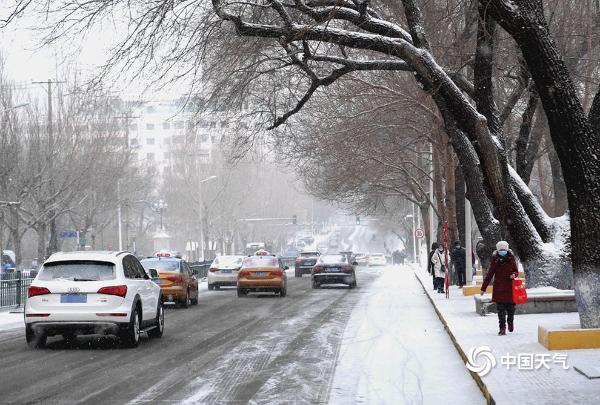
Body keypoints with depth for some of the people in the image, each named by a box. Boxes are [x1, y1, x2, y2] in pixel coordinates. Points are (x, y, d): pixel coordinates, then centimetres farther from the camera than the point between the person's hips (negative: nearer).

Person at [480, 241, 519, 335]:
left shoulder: (511, 258, 2)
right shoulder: (495, 259, 1)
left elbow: (516, 271, 12)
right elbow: (489, 274, 5)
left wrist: (514, 274, -13)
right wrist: (483, 288, 4)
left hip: (510, 287, 1)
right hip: (499, 287, -1)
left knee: (511, 307, 5)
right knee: (501, 309, -4)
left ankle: (510, 322, 32)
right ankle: (502, 328, 0)